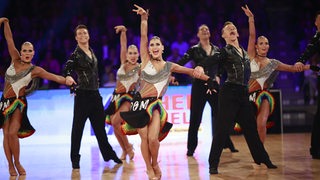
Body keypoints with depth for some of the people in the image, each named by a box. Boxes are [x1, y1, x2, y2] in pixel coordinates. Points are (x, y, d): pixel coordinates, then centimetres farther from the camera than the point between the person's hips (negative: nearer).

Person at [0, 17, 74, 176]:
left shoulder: (35, 70, -6)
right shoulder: (15, 59, 2)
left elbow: (53, 77, -13)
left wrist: (66, 81, -28)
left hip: (19, 103, -3)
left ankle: (17, 163, 5)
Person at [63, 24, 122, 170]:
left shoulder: (92, 52, 12)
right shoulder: (75, 55, -7)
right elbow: (67, 70, -19)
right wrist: (68, 77, -41)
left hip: (95, 94, 6)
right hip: (82, 94, -6)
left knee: (100, 125, 15)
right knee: (78, 127, -1)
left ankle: (108, 154, 25)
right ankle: (75, 159, 7)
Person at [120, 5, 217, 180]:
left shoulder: (169, 66, 8)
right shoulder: (145, 59, 4)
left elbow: (190, 71, 15)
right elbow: (143, 36, -5)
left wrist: (208, 79, 14)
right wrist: (144, 18, -13)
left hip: (155, 104, 0)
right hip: (139, 103, 0)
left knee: (153, 138, -15)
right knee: (144, 138, -3)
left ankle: (155, 164, 14)